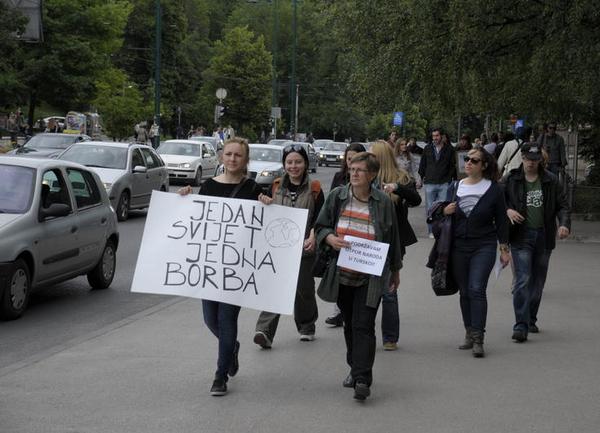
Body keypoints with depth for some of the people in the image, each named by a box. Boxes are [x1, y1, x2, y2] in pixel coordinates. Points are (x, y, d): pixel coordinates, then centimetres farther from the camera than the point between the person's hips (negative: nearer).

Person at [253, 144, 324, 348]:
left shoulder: (314, 189, 0)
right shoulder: (277, 186, 9)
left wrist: (313, 237, -19)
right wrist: (265, 203, -4)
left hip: (303, 247, -1)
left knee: (303, 289, 10)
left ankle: (307, 327, 32)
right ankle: (265, 331, -19)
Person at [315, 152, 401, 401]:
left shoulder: (383, 202, -2)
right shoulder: (337, 196, 3)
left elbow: (392, 239, 7)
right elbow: (320, 226, 9)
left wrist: (395, 270, 13)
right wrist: (330, 238, -14)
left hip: (370, 277, -3)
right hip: (342, 274, 3)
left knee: (363, 325, -10)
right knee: (349, 323, 15)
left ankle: (362, 379, -11)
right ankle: (355, 368, 32)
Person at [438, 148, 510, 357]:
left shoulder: (494, 190, -2)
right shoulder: (455, 188, 9)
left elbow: (501, 220, 3)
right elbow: (445, 219, 18)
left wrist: (504, 249, 2)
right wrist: (444, 212, -5)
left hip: (483, 247, -4)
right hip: (459, 247, 4)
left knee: (477, 289, -15)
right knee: (464, 291, 9)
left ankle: (478, 339, -14)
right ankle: (469, 334, 20)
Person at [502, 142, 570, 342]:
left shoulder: (551, 180, 5)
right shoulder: (510, 180, 0)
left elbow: (562, 205, 6)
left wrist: (564, 224, -12)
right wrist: (507, 210, -15)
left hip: (544, 236, 3)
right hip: (521, 236, -3)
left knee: (538, 281, 12)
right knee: (522, 281, -13)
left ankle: (531, 320, 28)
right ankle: (521, 325, -14)